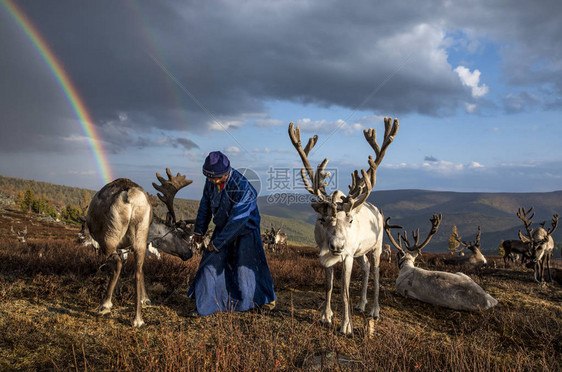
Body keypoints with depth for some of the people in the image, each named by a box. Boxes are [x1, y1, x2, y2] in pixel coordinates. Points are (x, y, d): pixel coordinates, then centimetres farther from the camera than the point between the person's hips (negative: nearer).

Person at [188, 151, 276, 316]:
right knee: (212, 264, 0)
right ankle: (205, 306, 13)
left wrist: (217, 243, -24)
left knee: (247, 265, 8)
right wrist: (199, 230, 8)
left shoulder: (242, 188, -34)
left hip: (244, 230, -5)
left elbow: (237, 220, -30)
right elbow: (205, 204, 3)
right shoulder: (212, 180, -14)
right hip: (223, 228, 5)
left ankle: (267, 296, 35)